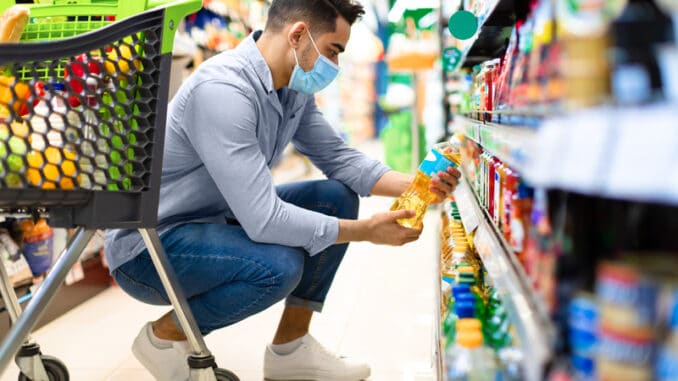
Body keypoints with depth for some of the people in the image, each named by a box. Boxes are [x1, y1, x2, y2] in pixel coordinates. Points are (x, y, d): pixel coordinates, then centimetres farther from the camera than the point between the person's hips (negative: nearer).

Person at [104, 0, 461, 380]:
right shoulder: (223, 90, -30)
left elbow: (339, 157, 4)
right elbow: (264, 220, -33)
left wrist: (413, 184, -11)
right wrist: (366, 231, -25)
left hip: (214, 220, 9)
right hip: (149, 244, -9)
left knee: (338, 198, -1)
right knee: (281, 264, -33)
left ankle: (291, 348, 7)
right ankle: (164, 335, -4)